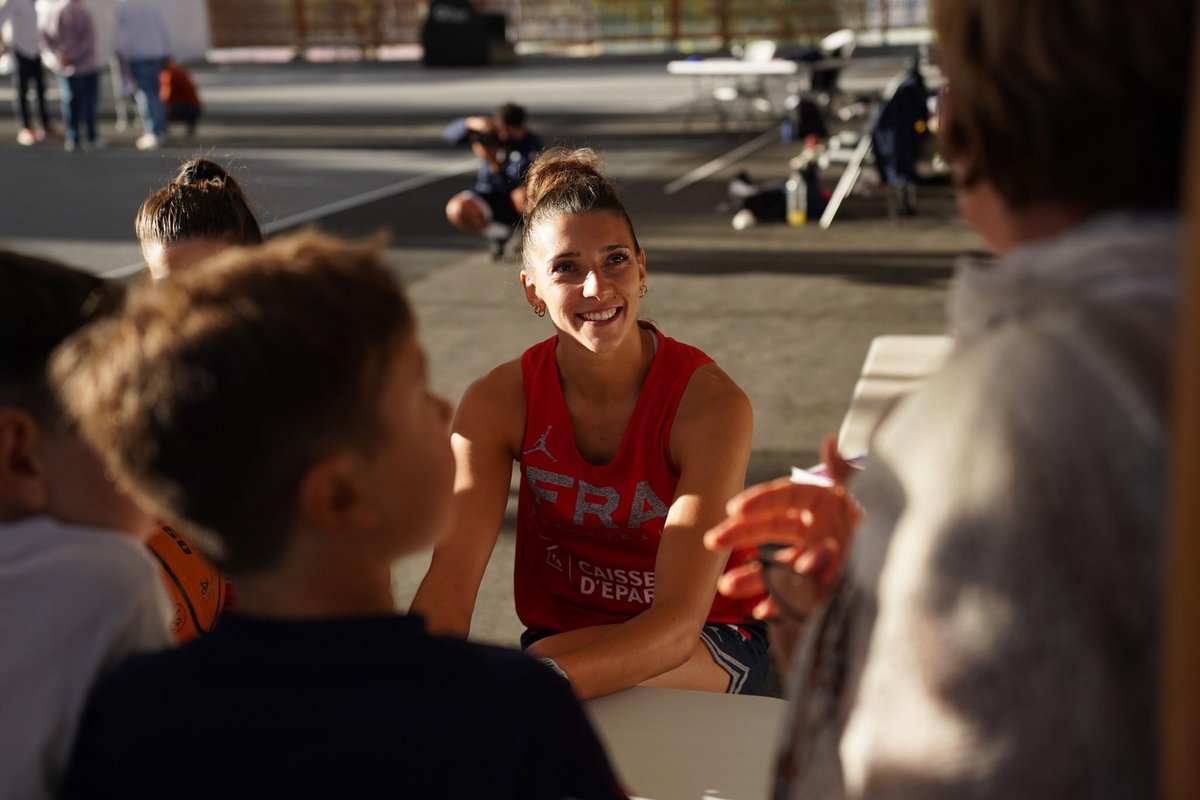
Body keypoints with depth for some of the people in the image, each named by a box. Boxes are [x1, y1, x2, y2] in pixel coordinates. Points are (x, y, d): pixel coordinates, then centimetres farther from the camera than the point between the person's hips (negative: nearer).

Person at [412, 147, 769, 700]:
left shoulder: (712, 404, -23)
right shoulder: (498, 401, -12)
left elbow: (680, 621, -32)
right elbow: (450, 577, -20)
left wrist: (545, 679, -50)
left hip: (707, 643, -3)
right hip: (559, 635, 4)